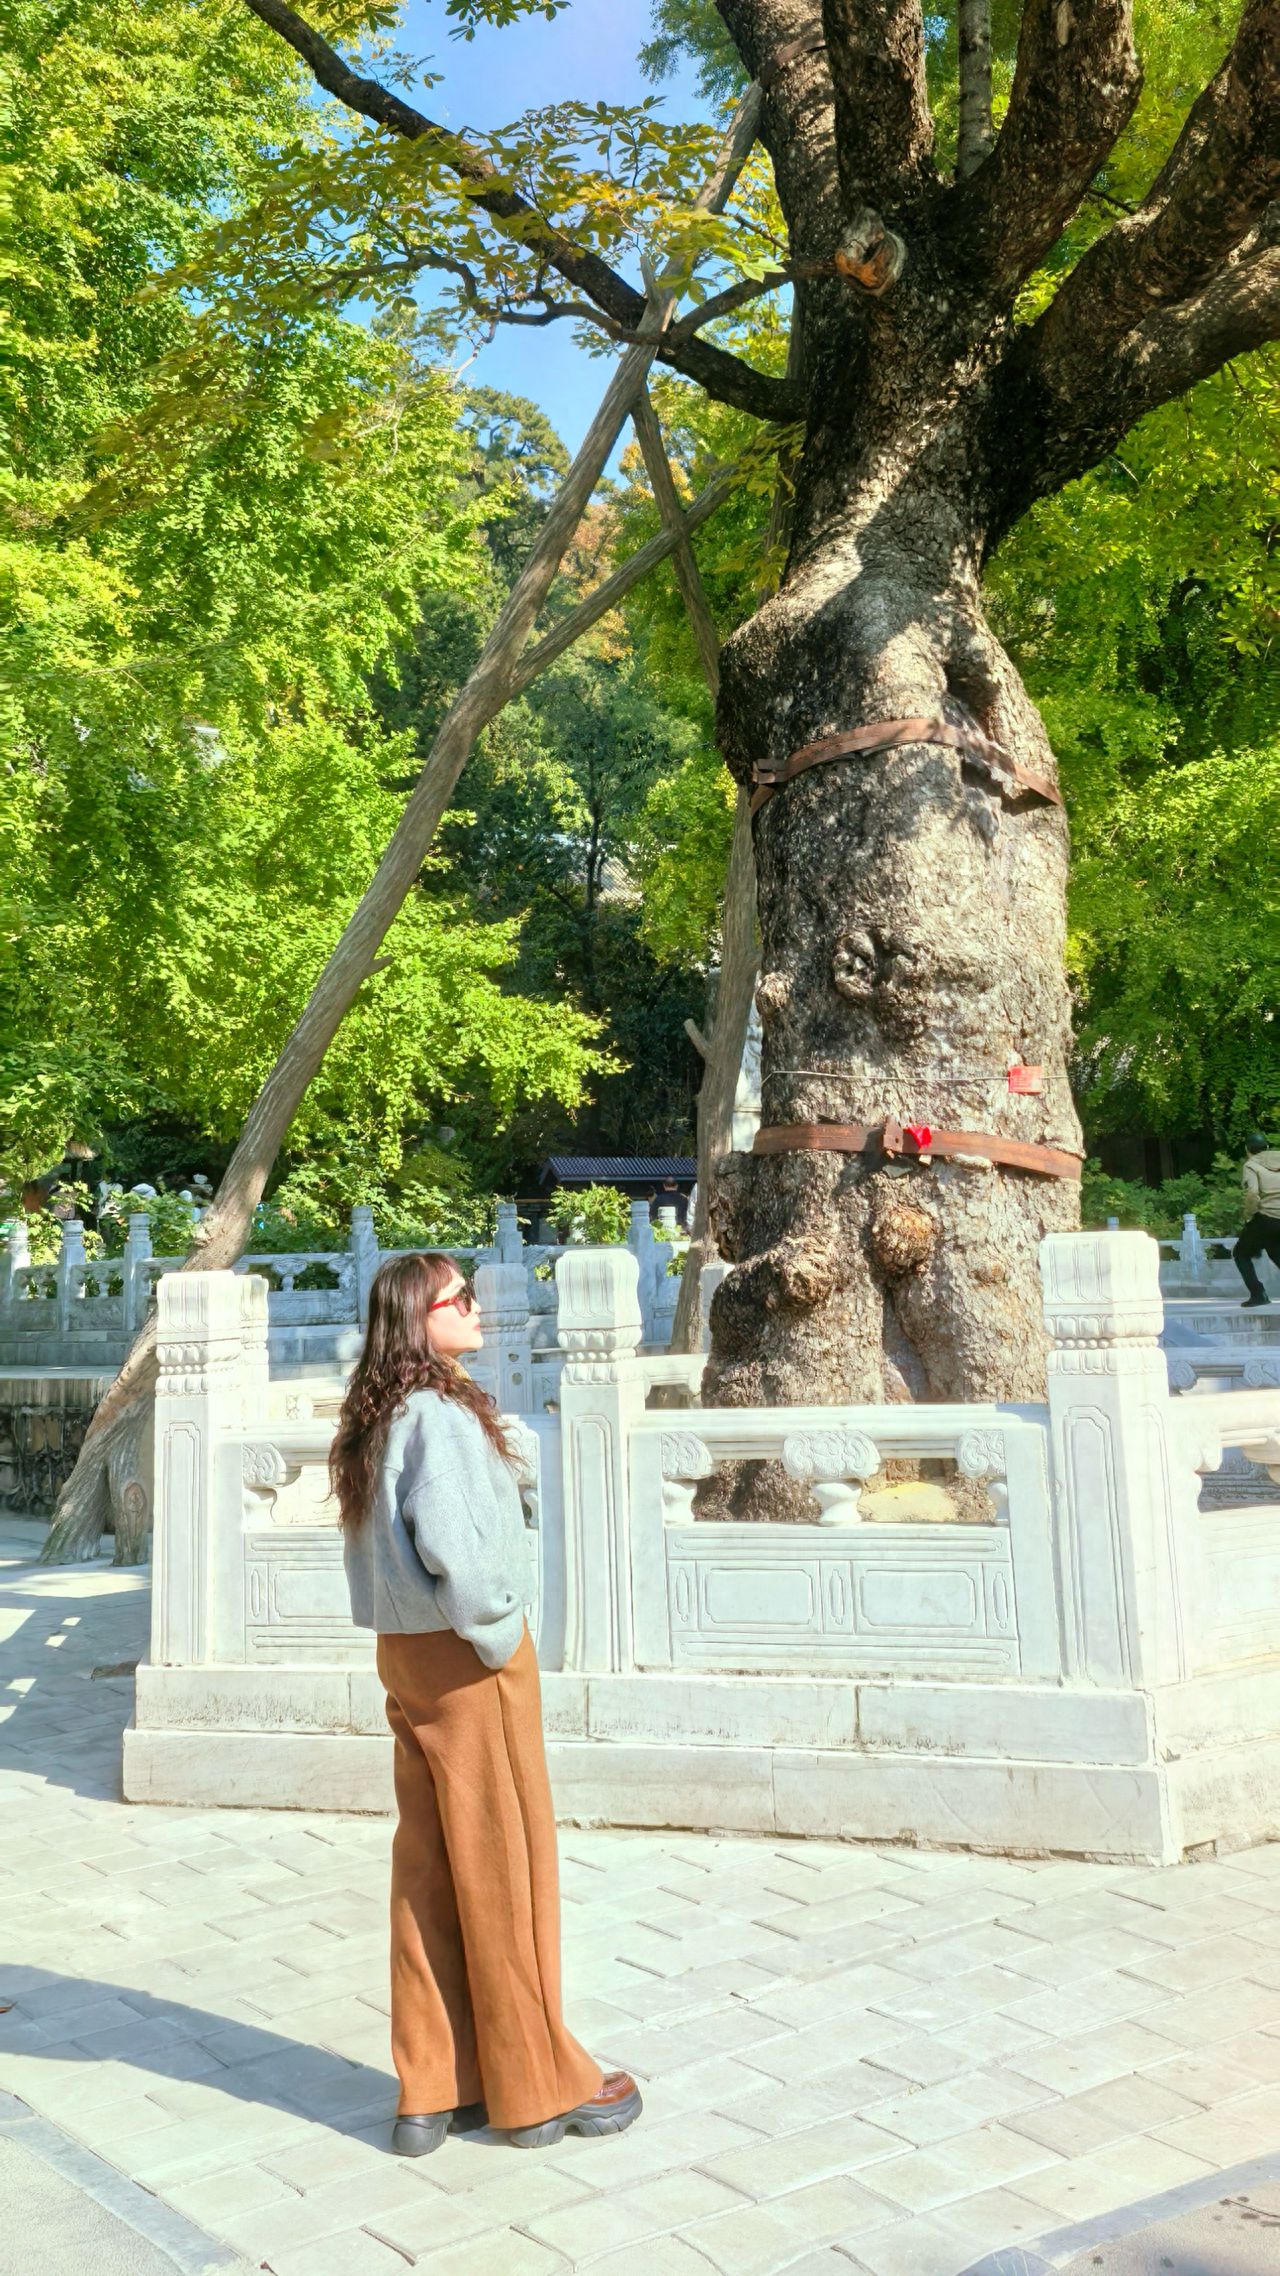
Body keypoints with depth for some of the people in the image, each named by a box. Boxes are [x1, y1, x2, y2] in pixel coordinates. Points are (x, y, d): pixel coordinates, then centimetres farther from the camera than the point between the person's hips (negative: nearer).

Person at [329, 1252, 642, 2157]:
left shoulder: (380, 1417, 8)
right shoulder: (442, 1414, -20)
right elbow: (447, 1537, -33)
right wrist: (493, 1627, -17)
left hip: (407, 1656, 9)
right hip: (468, 1659, -9)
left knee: (428, 1866, 14)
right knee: (504, 1863, 5)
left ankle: (433, 2089, 25)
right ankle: (537, 2086, 20)